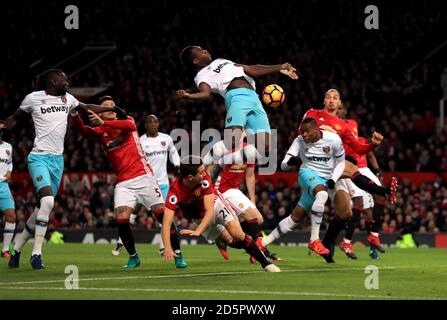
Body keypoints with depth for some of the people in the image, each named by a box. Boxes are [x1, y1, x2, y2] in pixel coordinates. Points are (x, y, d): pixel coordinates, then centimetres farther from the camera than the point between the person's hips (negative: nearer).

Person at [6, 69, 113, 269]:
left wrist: (113, 109, 26)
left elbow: (87, 108, 28)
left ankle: (17, 249, 21)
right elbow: (15, 118, 10)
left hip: (58, 159, 6)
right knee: (47, 201, -25)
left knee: (42, 207, 6)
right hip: (39, 157, -6)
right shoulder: (34, 98, -2)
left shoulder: (67, 99, 12)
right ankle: (36, 254, -19)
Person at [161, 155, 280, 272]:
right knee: (230, 240, -3)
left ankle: (265, 262, -6)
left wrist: (198, 231, -50)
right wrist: (168, 249, -53)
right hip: (199, 217, 1)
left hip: (215, 204, -1)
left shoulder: (205, 179, -32)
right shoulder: (175, 191, -35)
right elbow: (166, 223, -40)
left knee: (238, 235, -17)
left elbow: (210, 210, -35)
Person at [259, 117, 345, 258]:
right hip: (308, 174, -2)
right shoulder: (300, 141, -7)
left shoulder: (333, 140, -10)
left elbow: (340, 163, 5)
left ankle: (263, 243, 11)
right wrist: (290, 161, -31)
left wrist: (333, 179, -11)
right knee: (322, 194, -36)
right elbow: (283, 165, -7)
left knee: (296, 217, -1)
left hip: (324, 180, 2)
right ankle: (314, 241, -33)